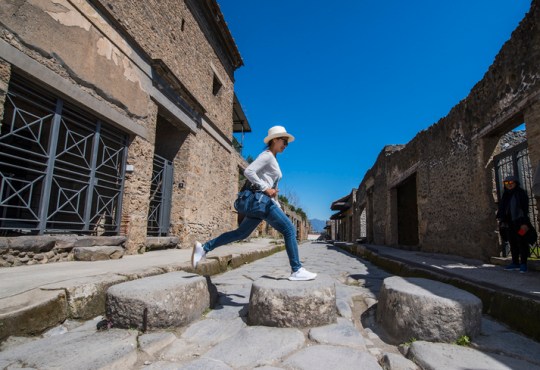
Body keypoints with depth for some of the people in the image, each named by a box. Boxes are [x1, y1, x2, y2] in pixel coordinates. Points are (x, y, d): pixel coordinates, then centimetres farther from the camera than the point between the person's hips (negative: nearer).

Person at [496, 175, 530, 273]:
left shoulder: (521, 193, -3)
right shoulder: (505, 195, 15)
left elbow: (525, 209, -9)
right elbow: (501, 209, 13)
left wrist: (524, 223, -16)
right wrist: (501, 220, 6)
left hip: (519, 223, -6)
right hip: (509, 223, 6)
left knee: (522, 243, -1)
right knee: (513, 244, 11)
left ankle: (523, 263, 6)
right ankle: (515, 263, 18)